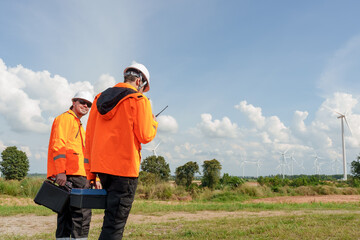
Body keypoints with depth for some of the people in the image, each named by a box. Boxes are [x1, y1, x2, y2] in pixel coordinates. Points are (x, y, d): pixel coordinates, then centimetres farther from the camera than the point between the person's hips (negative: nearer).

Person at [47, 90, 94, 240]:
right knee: (82, 212, -13)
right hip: (69, 174, -10)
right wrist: (60, 171, -22)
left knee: (67, 213, 10)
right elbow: (58, 145, -13)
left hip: (77, 175, 10)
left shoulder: (79, 126, 28)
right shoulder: (65, 118, -1)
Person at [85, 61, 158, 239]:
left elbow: (89, 135, 13)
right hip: (124, 168, -7)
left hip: (101, 165, 7)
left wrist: (90, 171, 16)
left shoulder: (100, 98, 14)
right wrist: (153, 122, 13)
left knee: (113, 215, 20)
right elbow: (145, 136, -10)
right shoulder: (139, 100, -5)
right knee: (114, 224, -4)